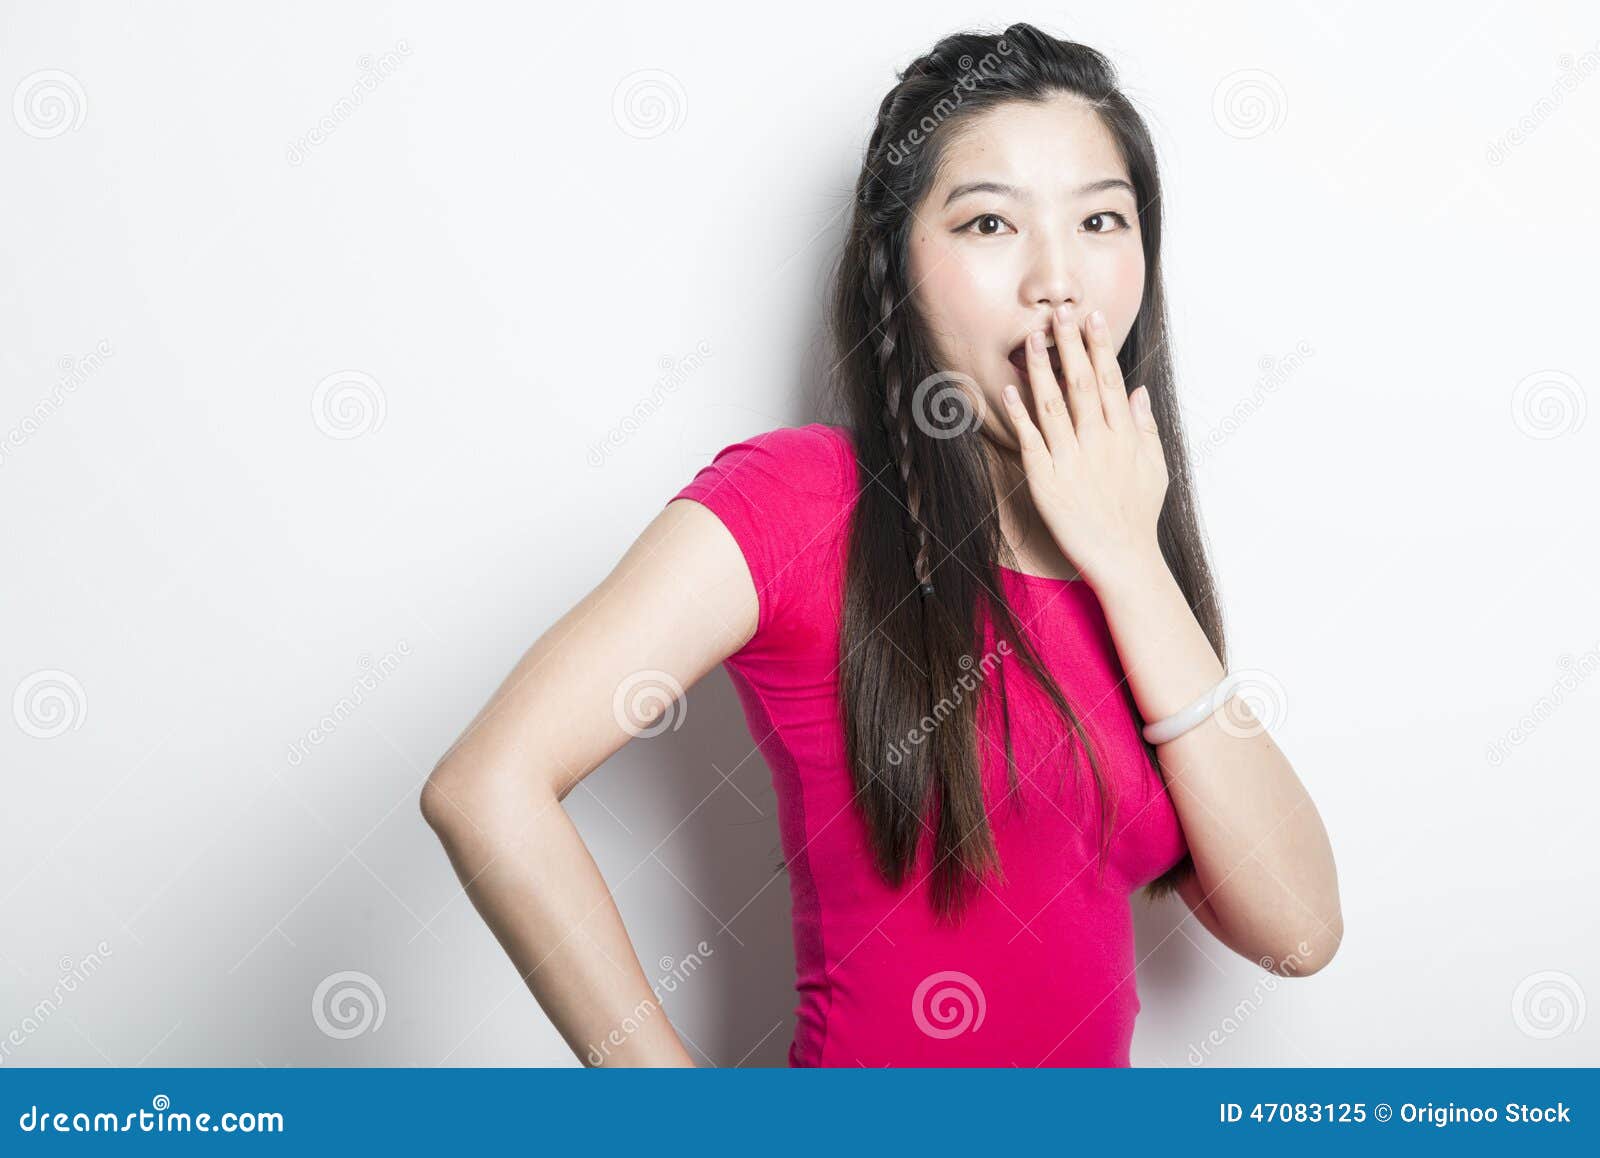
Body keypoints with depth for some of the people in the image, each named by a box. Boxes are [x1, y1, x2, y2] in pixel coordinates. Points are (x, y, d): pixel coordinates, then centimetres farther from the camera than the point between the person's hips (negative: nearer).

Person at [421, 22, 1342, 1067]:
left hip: (1095, 1059, 5)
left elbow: (1298, 928, -11)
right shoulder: (804, 495, -19)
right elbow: (487, 790, -29)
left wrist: (1133, 561, -16)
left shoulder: (1132, 550, -1)